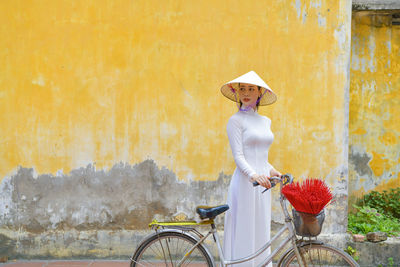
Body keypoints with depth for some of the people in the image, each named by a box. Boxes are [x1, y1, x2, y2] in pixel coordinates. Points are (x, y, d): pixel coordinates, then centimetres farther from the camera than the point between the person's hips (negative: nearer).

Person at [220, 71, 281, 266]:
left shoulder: (265, 121, 15)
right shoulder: (235, 120, -4)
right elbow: (238, 156, -13)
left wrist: (271, 170, 4)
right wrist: (253, 175, -29)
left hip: (262, 184, 7)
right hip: (245, 183, -7)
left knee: (261, 234, 10)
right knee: (244, 237, -6)